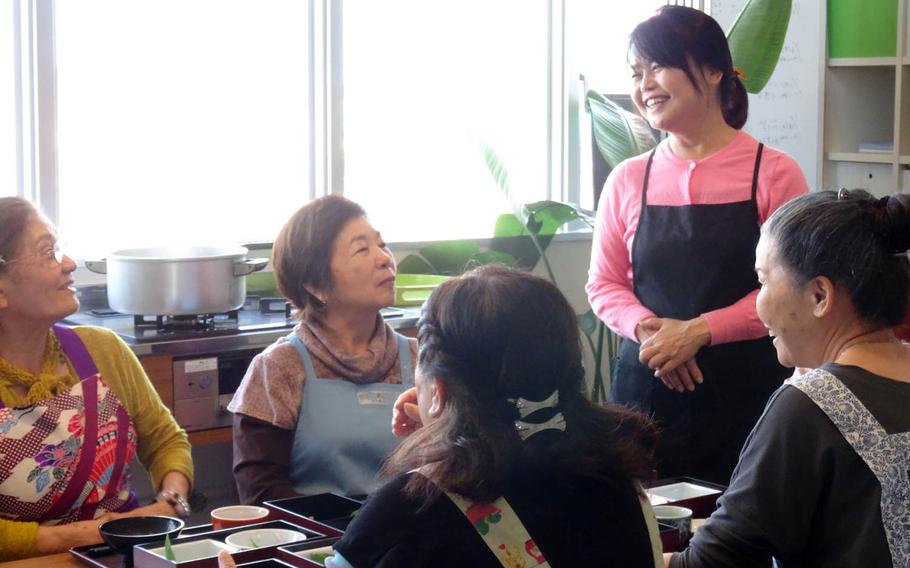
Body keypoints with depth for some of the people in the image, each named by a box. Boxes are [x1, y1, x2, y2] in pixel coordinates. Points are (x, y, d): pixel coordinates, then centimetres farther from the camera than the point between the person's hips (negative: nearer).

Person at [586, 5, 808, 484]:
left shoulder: (773, 173, -3)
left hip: (745, 395, -2)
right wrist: (647, 328, -10)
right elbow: (604, 284, 9)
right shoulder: (628, 180, 7)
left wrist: (698, 330, -15)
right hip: (646, 387, 3)